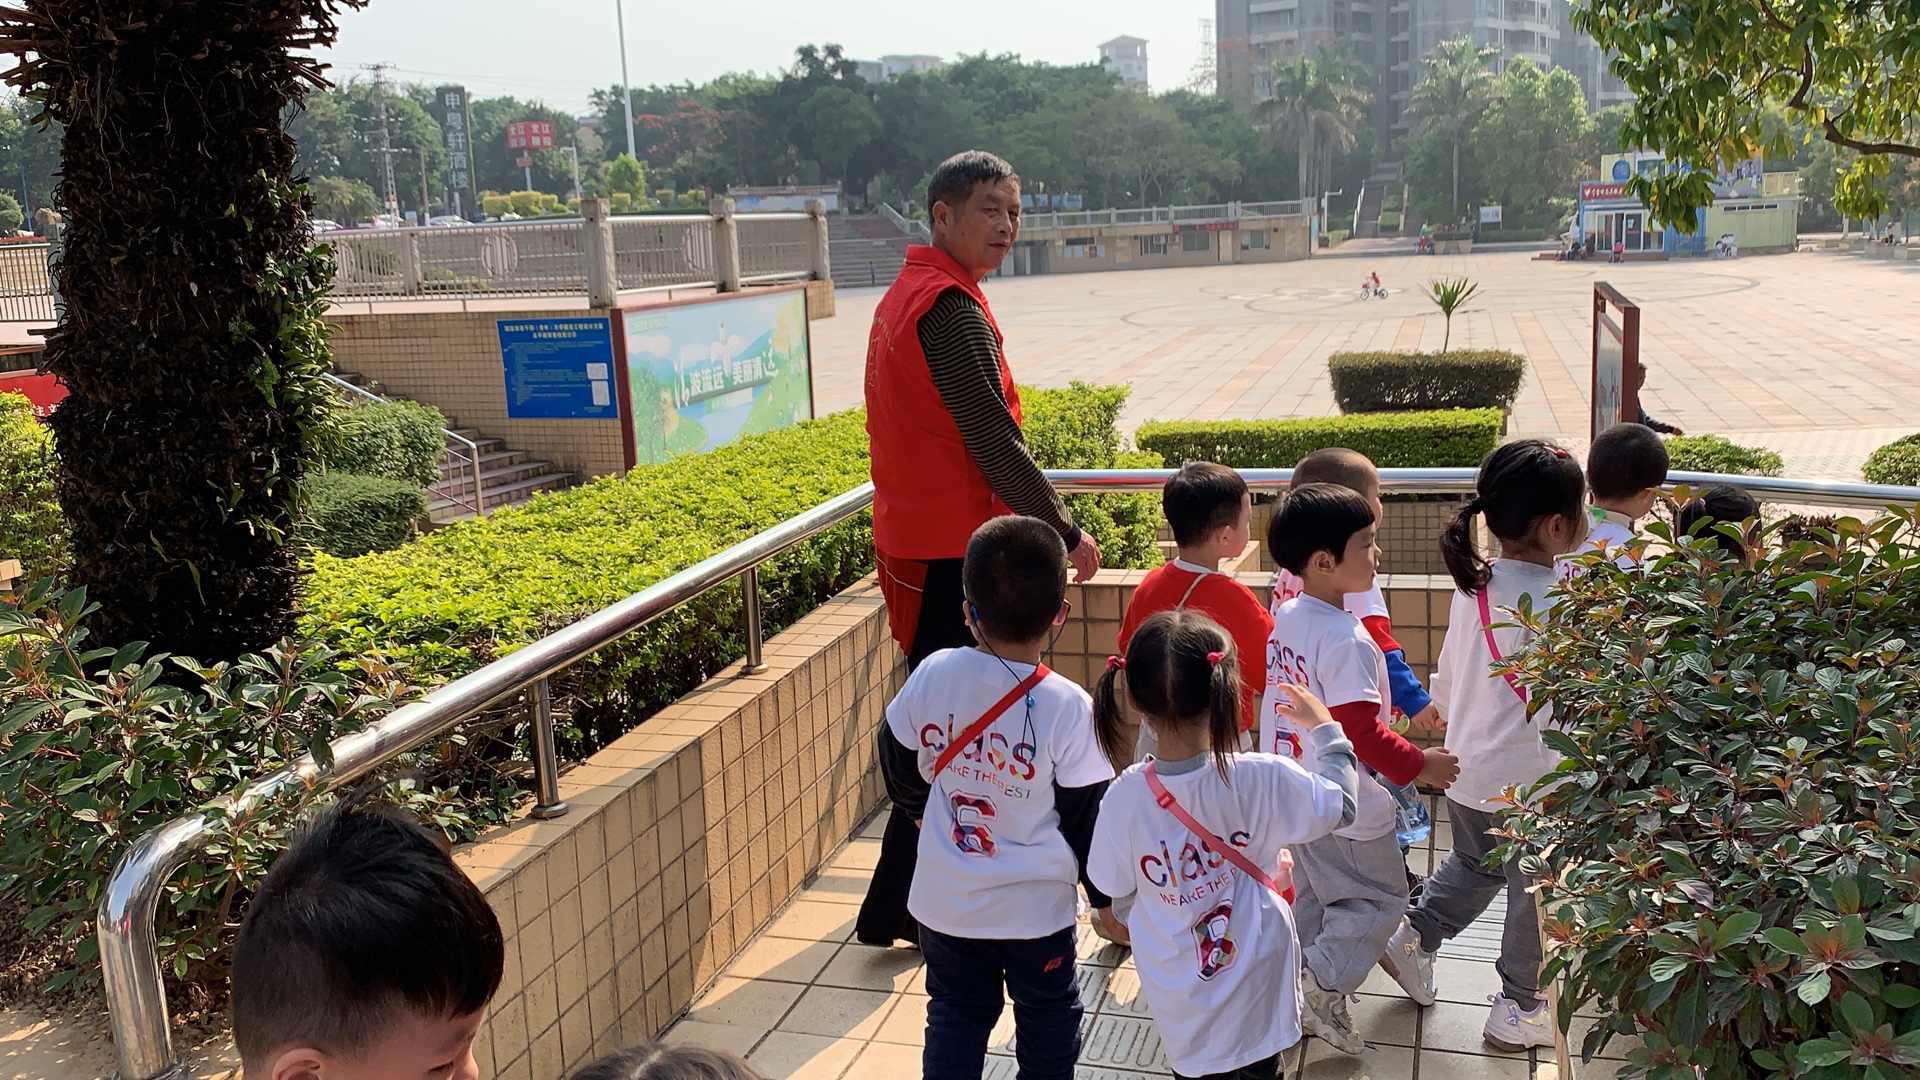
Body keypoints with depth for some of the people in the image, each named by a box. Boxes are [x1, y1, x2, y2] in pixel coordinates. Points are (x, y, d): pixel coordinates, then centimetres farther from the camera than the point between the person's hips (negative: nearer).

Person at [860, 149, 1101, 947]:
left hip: (916, 536, 10)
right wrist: (1066, 531, -10)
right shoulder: (951, 306, -17)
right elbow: (992, 438, -20)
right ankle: (896, 909, 7)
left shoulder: (906, 295, 15)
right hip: (953, 548, -10)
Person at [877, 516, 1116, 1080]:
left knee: (954, 1017, 19)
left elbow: (901, 771, 0)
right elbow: (1085, 817, -13)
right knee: (1047, 1016, 19)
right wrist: (1106, 897, 3)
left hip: (945, 901, 2)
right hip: (1035, 907, -2)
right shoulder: (1067, 707, -20)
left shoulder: (932, 675, -14)